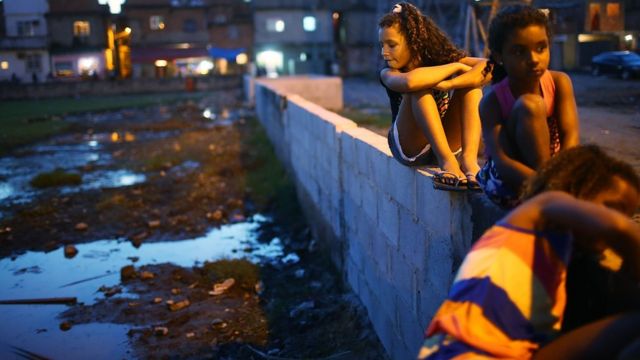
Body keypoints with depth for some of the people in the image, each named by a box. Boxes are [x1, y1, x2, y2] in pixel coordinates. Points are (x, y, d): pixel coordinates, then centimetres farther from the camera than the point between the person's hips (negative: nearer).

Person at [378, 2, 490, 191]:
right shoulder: (388, 74, -11)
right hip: (410, 148, -3)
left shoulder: (441, 58, -4)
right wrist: (455, 67, -25)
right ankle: (447, 161, -37)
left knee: (471, 80, -16)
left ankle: (469, 158, -33)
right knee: (419, 88, -26)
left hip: (446, 143, 3)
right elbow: (408, 81, -37)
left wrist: (448, 84, -34)